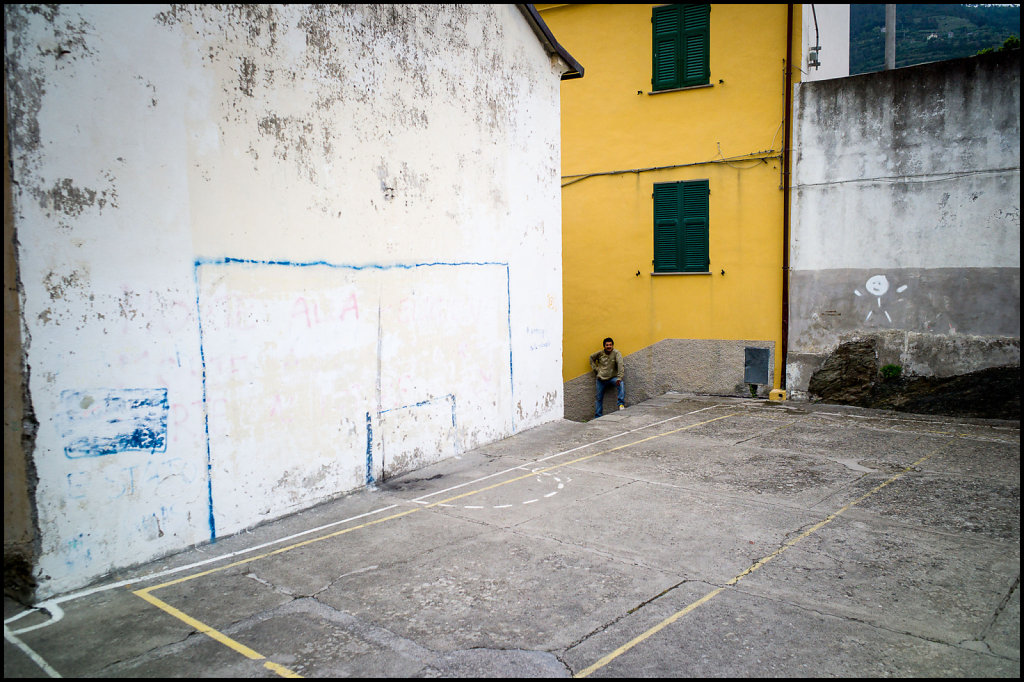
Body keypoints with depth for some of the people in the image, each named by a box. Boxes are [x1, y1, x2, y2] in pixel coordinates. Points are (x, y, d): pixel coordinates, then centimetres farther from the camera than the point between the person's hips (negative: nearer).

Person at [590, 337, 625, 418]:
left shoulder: (616, 353, -9)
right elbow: (591, 358, 21)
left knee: (621, 384, -33)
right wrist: (595, 369, 9)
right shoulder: (600, 353, 2)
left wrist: (619, 378, -35)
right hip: (601, 379, 3)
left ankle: (621, 404, -34)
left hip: (612, 378, -3)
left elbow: (620, 365, -22)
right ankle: (597, 418, 18)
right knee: (599, 399, 7)